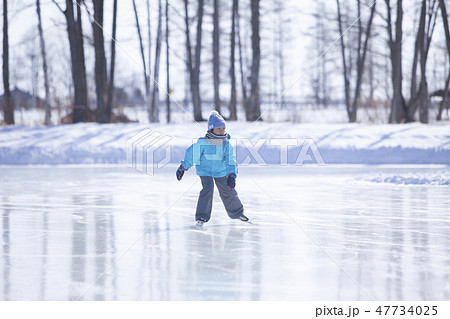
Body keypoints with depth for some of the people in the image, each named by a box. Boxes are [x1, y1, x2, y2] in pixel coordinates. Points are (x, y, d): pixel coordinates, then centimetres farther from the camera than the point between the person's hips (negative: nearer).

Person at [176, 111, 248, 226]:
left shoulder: (227, 144, -17)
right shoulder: (202, 143, -24)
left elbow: (231, 161, -21)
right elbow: (191, 153, -11)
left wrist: (232, 176, -35)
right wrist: (182, 168, -4)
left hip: (221, 171, 3)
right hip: (205, 170, -3)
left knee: (228, 192, 11)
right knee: (208, 189, -24)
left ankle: (237, 212, 35)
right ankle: (201, 217, -17)